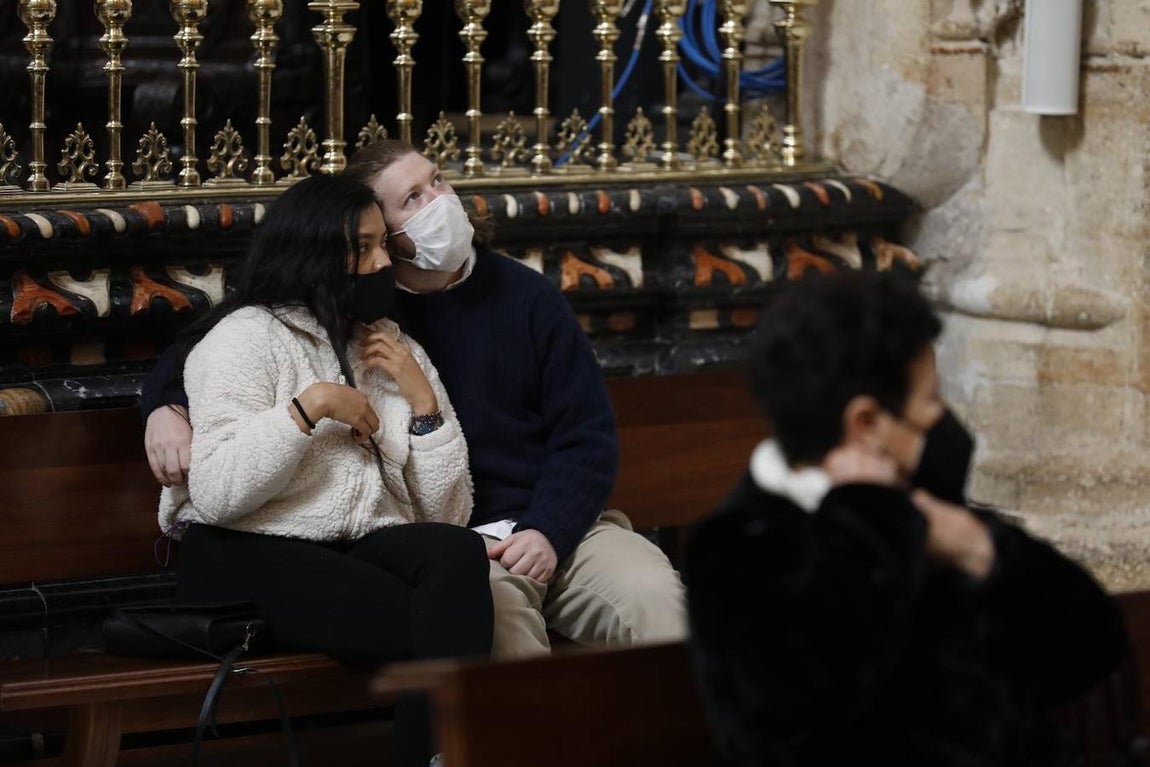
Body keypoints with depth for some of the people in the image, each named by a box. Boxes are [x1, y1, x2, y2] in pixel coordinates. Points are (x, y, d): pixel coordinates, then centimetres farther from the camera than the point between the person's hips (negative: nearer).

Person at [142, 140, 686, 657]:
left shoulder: (524, 296, 12)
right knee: (494, 595, -37)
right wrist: (166, 405, -8)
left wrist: (548, 532, -7)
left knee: (651, 591, -28)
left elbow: (586, 435, 9)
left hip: (559, 525, 2)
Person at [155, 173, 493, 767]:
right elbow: (216, 494, -15)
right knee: (452, 631, -29)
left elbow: (445, 515, 10)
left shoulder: (397, 352, 18)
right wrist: (311, 405, -16)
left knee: (457, 554, -31)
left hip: (368, 549, 5)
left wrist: (422, 399, 2)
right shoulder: (250, 336, 0)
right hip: (250, 557, -5)